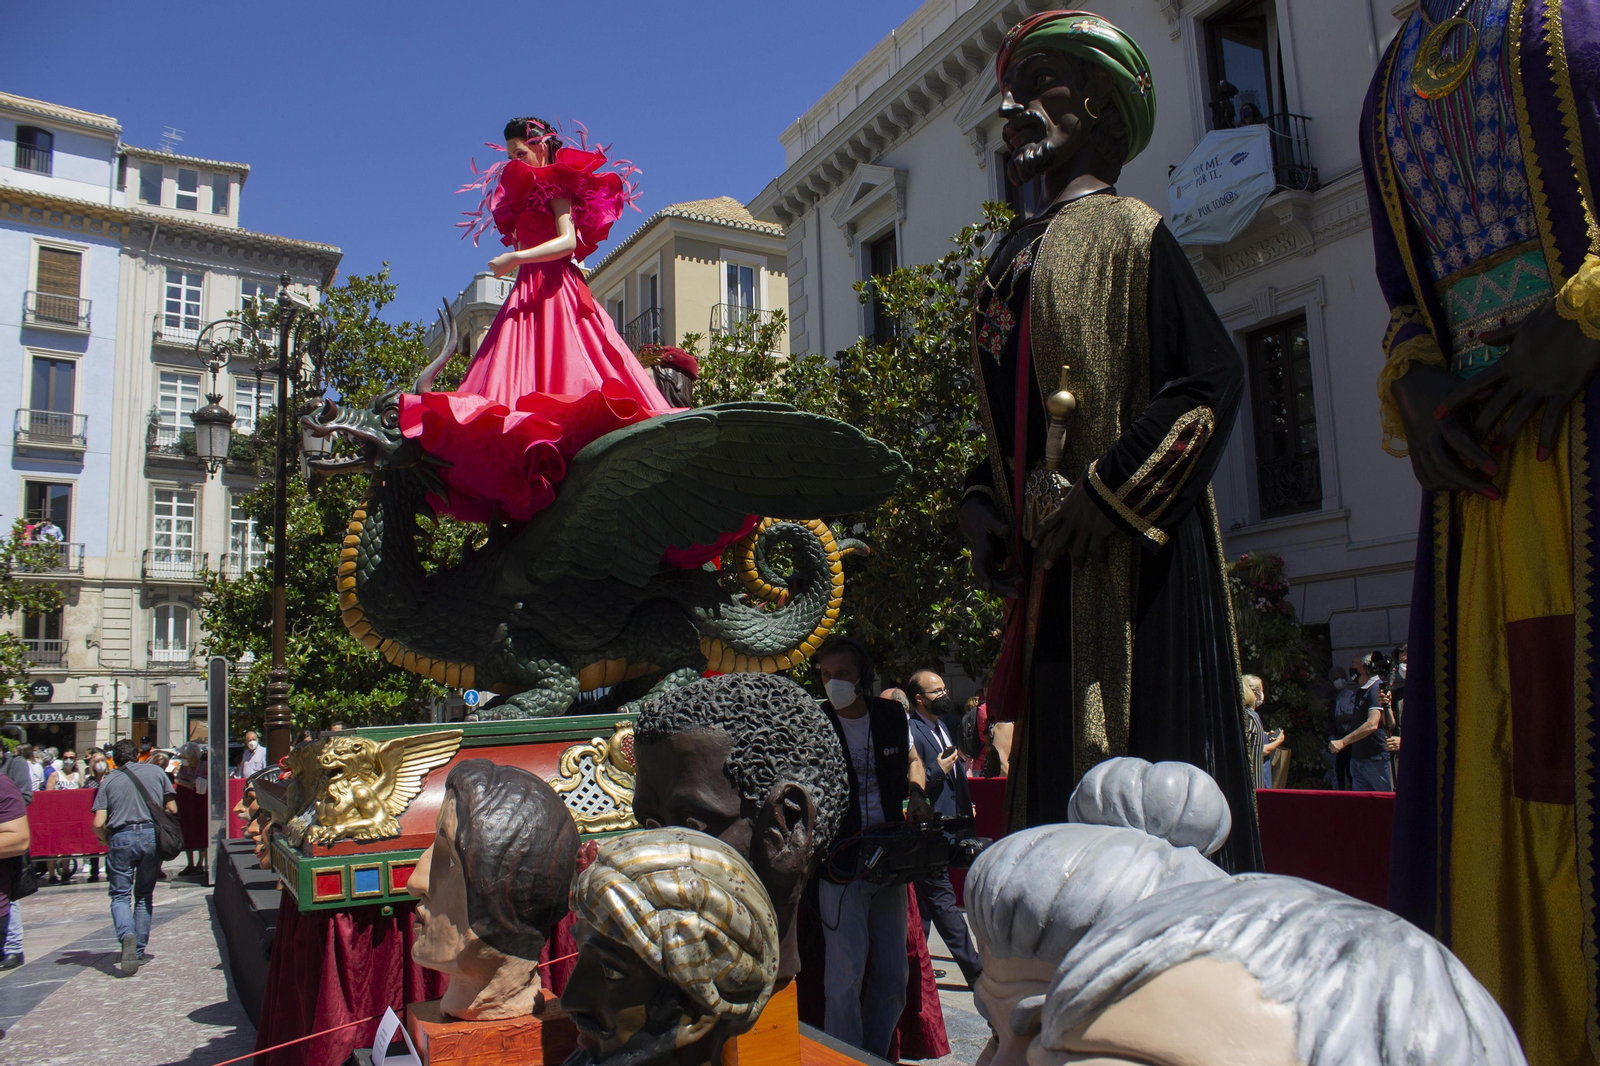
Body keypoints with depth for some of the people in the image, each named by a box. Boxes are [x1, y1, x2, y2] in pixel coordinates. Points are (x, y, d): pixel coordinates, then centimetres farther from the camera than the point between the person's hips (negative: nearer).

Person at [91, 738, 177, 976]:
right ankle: (138, 951, 16)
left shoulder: (108, 780, 5)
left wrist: (106, 841, 16)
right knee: (145, 894, 14)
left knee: (120, 894, 7)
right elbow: (172, 809, 6)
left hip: (121, 838, -2)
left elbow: (98, 823, -3)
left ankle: (127, 935, -21)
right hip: (153, 835, 2)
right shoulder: (156, 772, 9)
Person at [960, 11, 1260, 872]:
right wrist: (982, 501, 6)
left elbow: (1212, 376, -14)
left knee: (1144, 759, -3)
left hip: (1133, 555, -7)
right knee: (1063, 767, 10)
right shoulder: (1015, 252, 17)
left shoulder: (1125, 230, -4)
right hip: (1048, 560, 7)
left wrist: (1110, 494, -17)